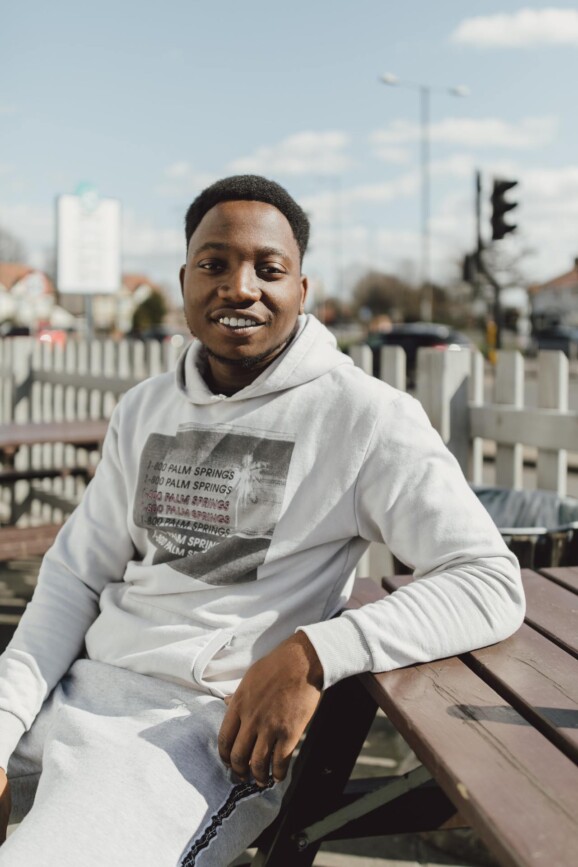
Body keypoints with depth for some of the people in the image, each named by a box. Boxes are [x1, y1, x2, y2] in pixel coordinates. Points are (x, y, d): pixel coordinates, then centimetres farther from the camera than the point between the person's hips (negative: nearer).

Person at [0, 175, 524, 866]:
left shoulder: (366, 418, -7)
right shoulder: (144, 409, 12)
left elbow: (493, 586, -13)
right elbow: (77, 575, 10)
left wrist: (311, 654, -24)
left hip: (202, 725, -5)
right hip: (73, 693, 6)